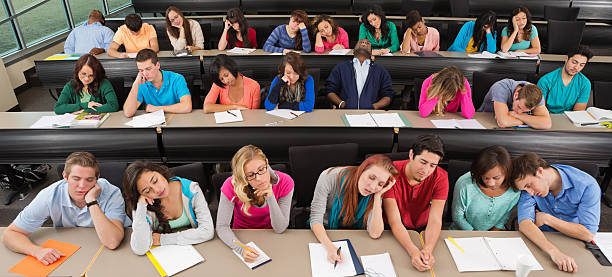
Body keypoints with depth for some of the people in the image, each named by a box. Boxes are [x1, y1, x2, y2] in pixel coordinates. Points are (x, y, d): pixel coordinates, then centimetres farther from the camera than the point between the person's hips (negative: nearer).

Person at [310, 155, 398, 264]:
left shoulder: (374, 195, -13)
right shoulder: (330, 177, -23)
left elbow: (374, 234, -21)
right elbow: (316, 218, -23)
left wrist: (378, 196, -27)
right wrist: (330, 247, -41)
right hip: (324, 231, -2)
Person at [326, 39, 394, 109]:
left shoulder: (381, 71, 22)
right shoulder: (340, 68, 21)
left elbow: (388, 96, 15)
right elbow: (330, 91, 14)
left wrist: (374, 106, -6)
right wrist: (341, 104, -6)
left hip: (370, 112, 1)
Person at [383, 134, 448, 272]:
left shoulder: (440, 177, -15)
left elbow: (435, 220, -22)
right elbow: (395, 222, -27)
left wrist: (428, 249, -41)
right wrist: (414, 252, -42)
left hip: (422, 230, 2)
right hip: (394, 233, -2)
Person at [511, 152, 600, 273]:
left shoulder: (587, 185, -17)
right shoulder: (527, 185, -12)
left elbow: (588, 234, -18)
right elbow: (524, 224, -23)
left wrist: (546, 219, -16)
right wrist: (554, 251, -37)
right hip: (541, 239, 0)